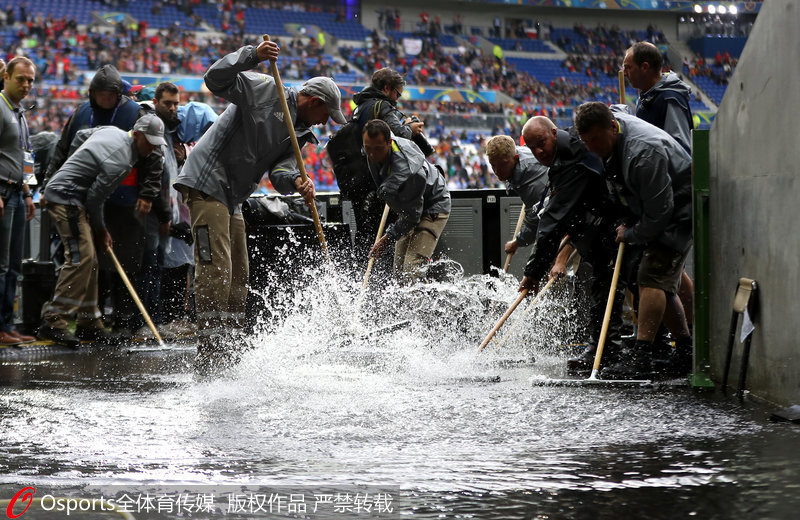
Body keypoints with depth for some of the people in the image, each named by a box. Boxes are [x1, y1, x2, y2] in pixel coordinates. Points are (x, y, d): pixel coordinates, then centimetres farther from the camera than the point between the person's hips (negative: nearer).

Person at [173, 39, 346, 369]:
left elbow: (280, 171, 2)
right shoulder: (263, 90, -7)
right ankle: (209, 353, -17)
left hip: (231, 199, 10)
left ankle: (229, 350, 22)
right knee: (216, 267, -16)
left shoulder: (299, 133, 15)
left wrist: (296, 181, -21)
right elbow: (216, 80, -17)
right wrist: (252, 55, -28)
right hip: (206, 184, -10)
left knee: (237, 275, 14)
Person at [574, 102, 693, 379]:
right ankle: (686, 349, 24)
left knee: (652, 276, -19)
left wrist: (632, 235, -14)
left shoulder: (644, 151, -33)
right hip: (652, 213, 10)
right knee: (662, 283, 14)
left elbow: (659, 210, -30)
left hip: (679, 214, -10)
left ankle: (640, 358, -24)